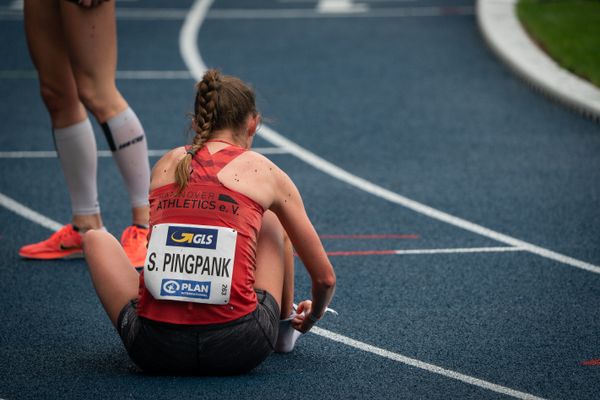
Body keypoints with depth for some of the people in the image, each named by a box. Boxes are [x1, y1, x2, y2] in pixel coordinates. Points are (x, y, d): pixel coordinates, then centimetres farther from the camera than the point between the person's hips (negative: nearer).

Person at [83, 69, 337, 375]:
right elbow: (324, 277, 17)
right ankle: (284, 327, 42)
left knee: (96, 238, 27)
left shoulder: (167, 163, 17)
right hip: (238, 349, -1)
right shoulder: (265, 172, 10)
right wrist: (310, 318, 39)